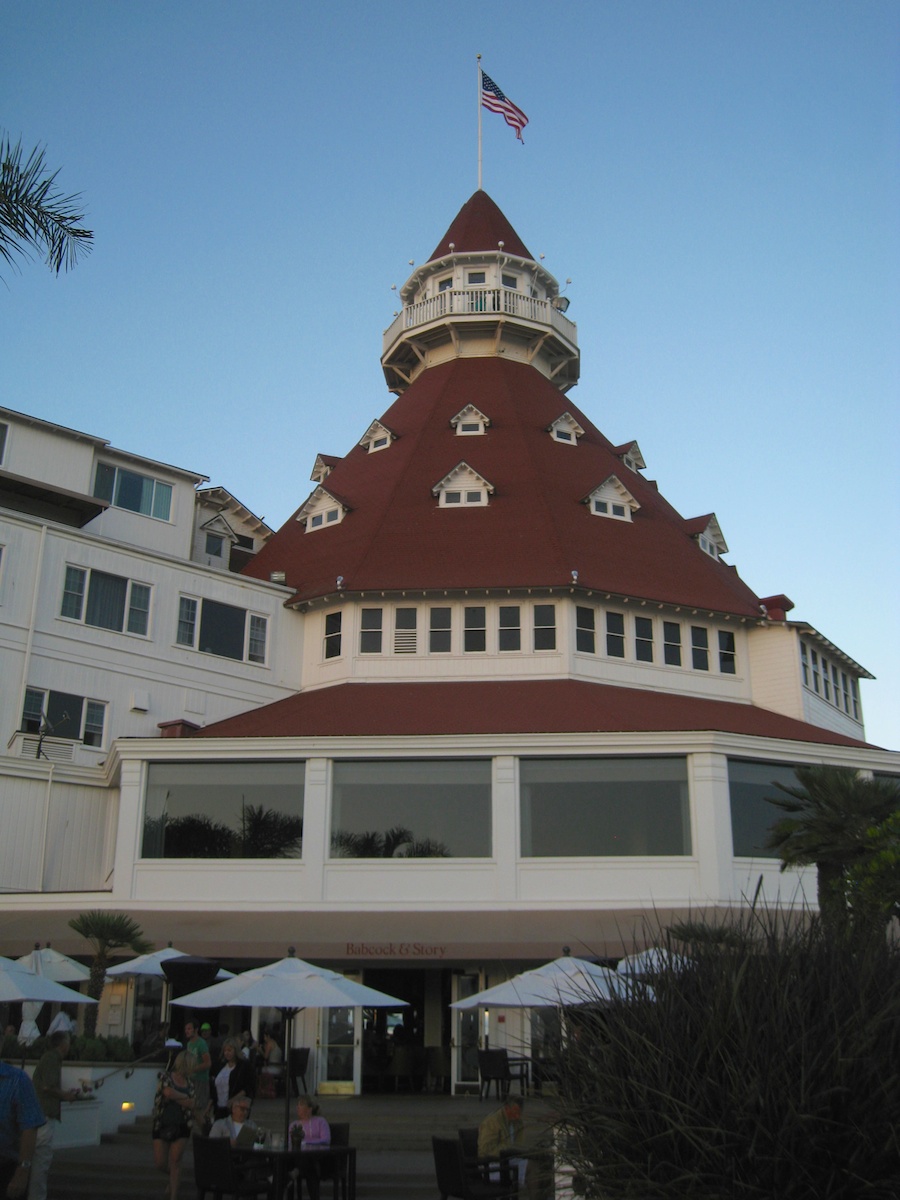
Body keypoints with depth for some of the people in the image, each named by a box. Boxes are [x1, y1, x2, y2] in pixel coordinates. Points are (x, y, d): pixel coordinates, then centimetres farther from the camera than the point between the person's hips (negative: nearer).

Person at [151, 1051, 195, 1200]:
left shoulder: (190, 1082, 7)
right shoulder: (165, 1077, -5)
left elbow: (192, 1105, -2)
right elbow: (169, 1093, -23)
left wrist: (175, 1097, -15)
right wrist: (186, 1098, -10)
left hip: (181, 1126, 2)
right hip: (162, 1124, -1)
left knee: (175, 1161, -2)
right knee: (159, 1163, 2)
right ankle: (174, 1177, 32)